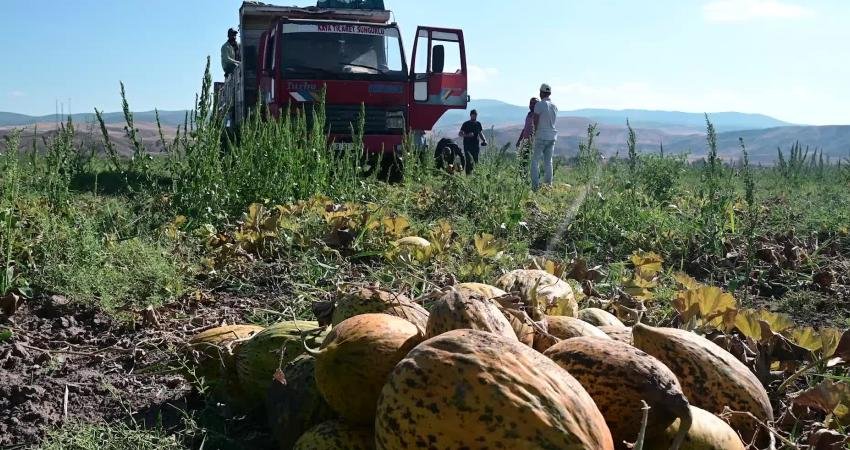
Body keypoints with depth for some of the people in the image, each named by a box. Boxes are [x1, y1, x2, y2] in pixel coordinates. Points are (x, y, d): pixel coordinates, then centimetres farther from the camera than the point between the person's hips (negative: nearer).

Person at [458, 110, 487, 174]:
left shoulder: (478, 124, 11)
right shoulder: (466, 124, -1)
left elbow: (480, 133, 21)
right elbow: (460, 134, -1)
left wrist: (484, 140, 3)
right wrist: (467, 135, -19)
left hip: (475, 146, 4)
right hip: (467, 145, -4)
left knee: (475, 161, 4)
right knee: (469, 160, -15)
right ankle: (468, 174, -13)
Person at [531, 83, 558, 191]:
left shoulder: (539, 104, -10)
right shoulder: (554, 106, 9)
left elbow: (536, 120, -10)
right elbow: (552, 121, 14)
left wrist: (535, 132, 5)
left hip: (541, 136, -6)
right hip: (552, 136, 6)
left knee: (535, 160, -1)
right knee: (548, 161, 10)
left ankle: (535, 185, -8)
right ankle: (548, 184, 10)